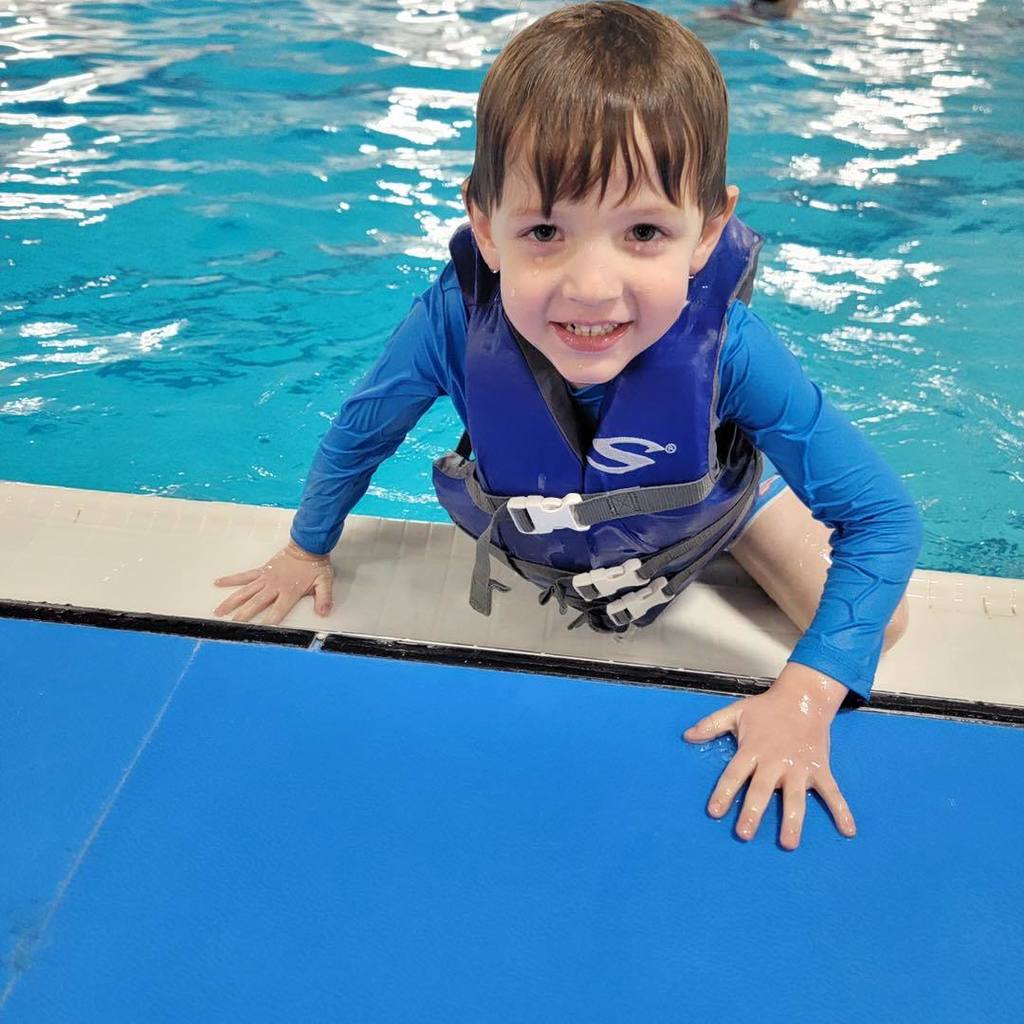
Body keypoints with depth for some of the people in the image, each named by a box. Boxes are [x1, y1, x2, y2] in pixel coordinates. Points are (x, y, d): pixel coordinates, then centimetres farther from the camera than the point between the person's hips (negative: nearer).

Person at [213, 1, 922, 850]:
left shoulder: (726, 341, -42)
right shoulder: (454, 320, -39)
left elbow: (885, 518, -32)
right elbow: (358, 435, -18)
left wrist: (807, 697, -41)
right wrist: (306, 551, -1)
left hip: (703, 498, 0)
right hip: (532, 517, 1)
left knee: (879, 627, 1)